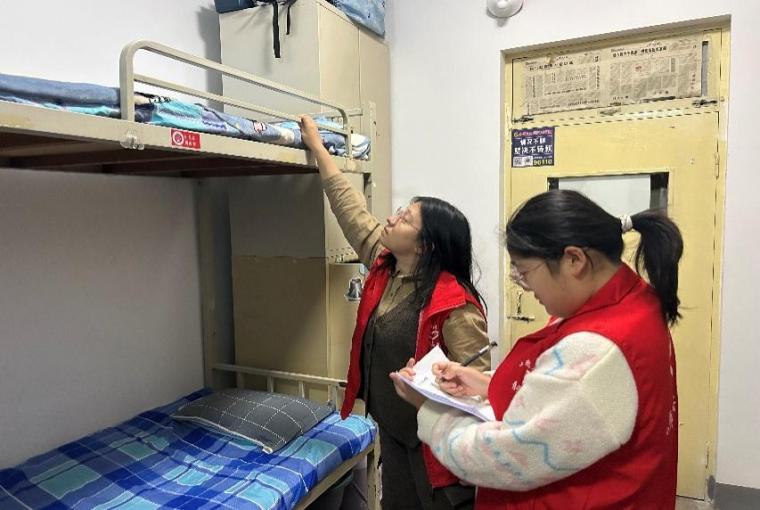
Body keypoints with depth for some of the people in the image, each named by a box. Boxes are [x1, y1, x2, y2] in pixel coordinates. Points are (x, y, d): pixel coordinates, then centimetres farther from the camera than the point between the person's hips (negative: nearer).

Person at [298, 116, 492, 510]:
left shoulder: (454, 305, -25)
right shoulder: (383, 267, -3)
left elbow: (477, 378, -20)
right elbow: (352, 210, 5)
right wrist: (318, 149, 11)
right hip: (392, 430, 8)